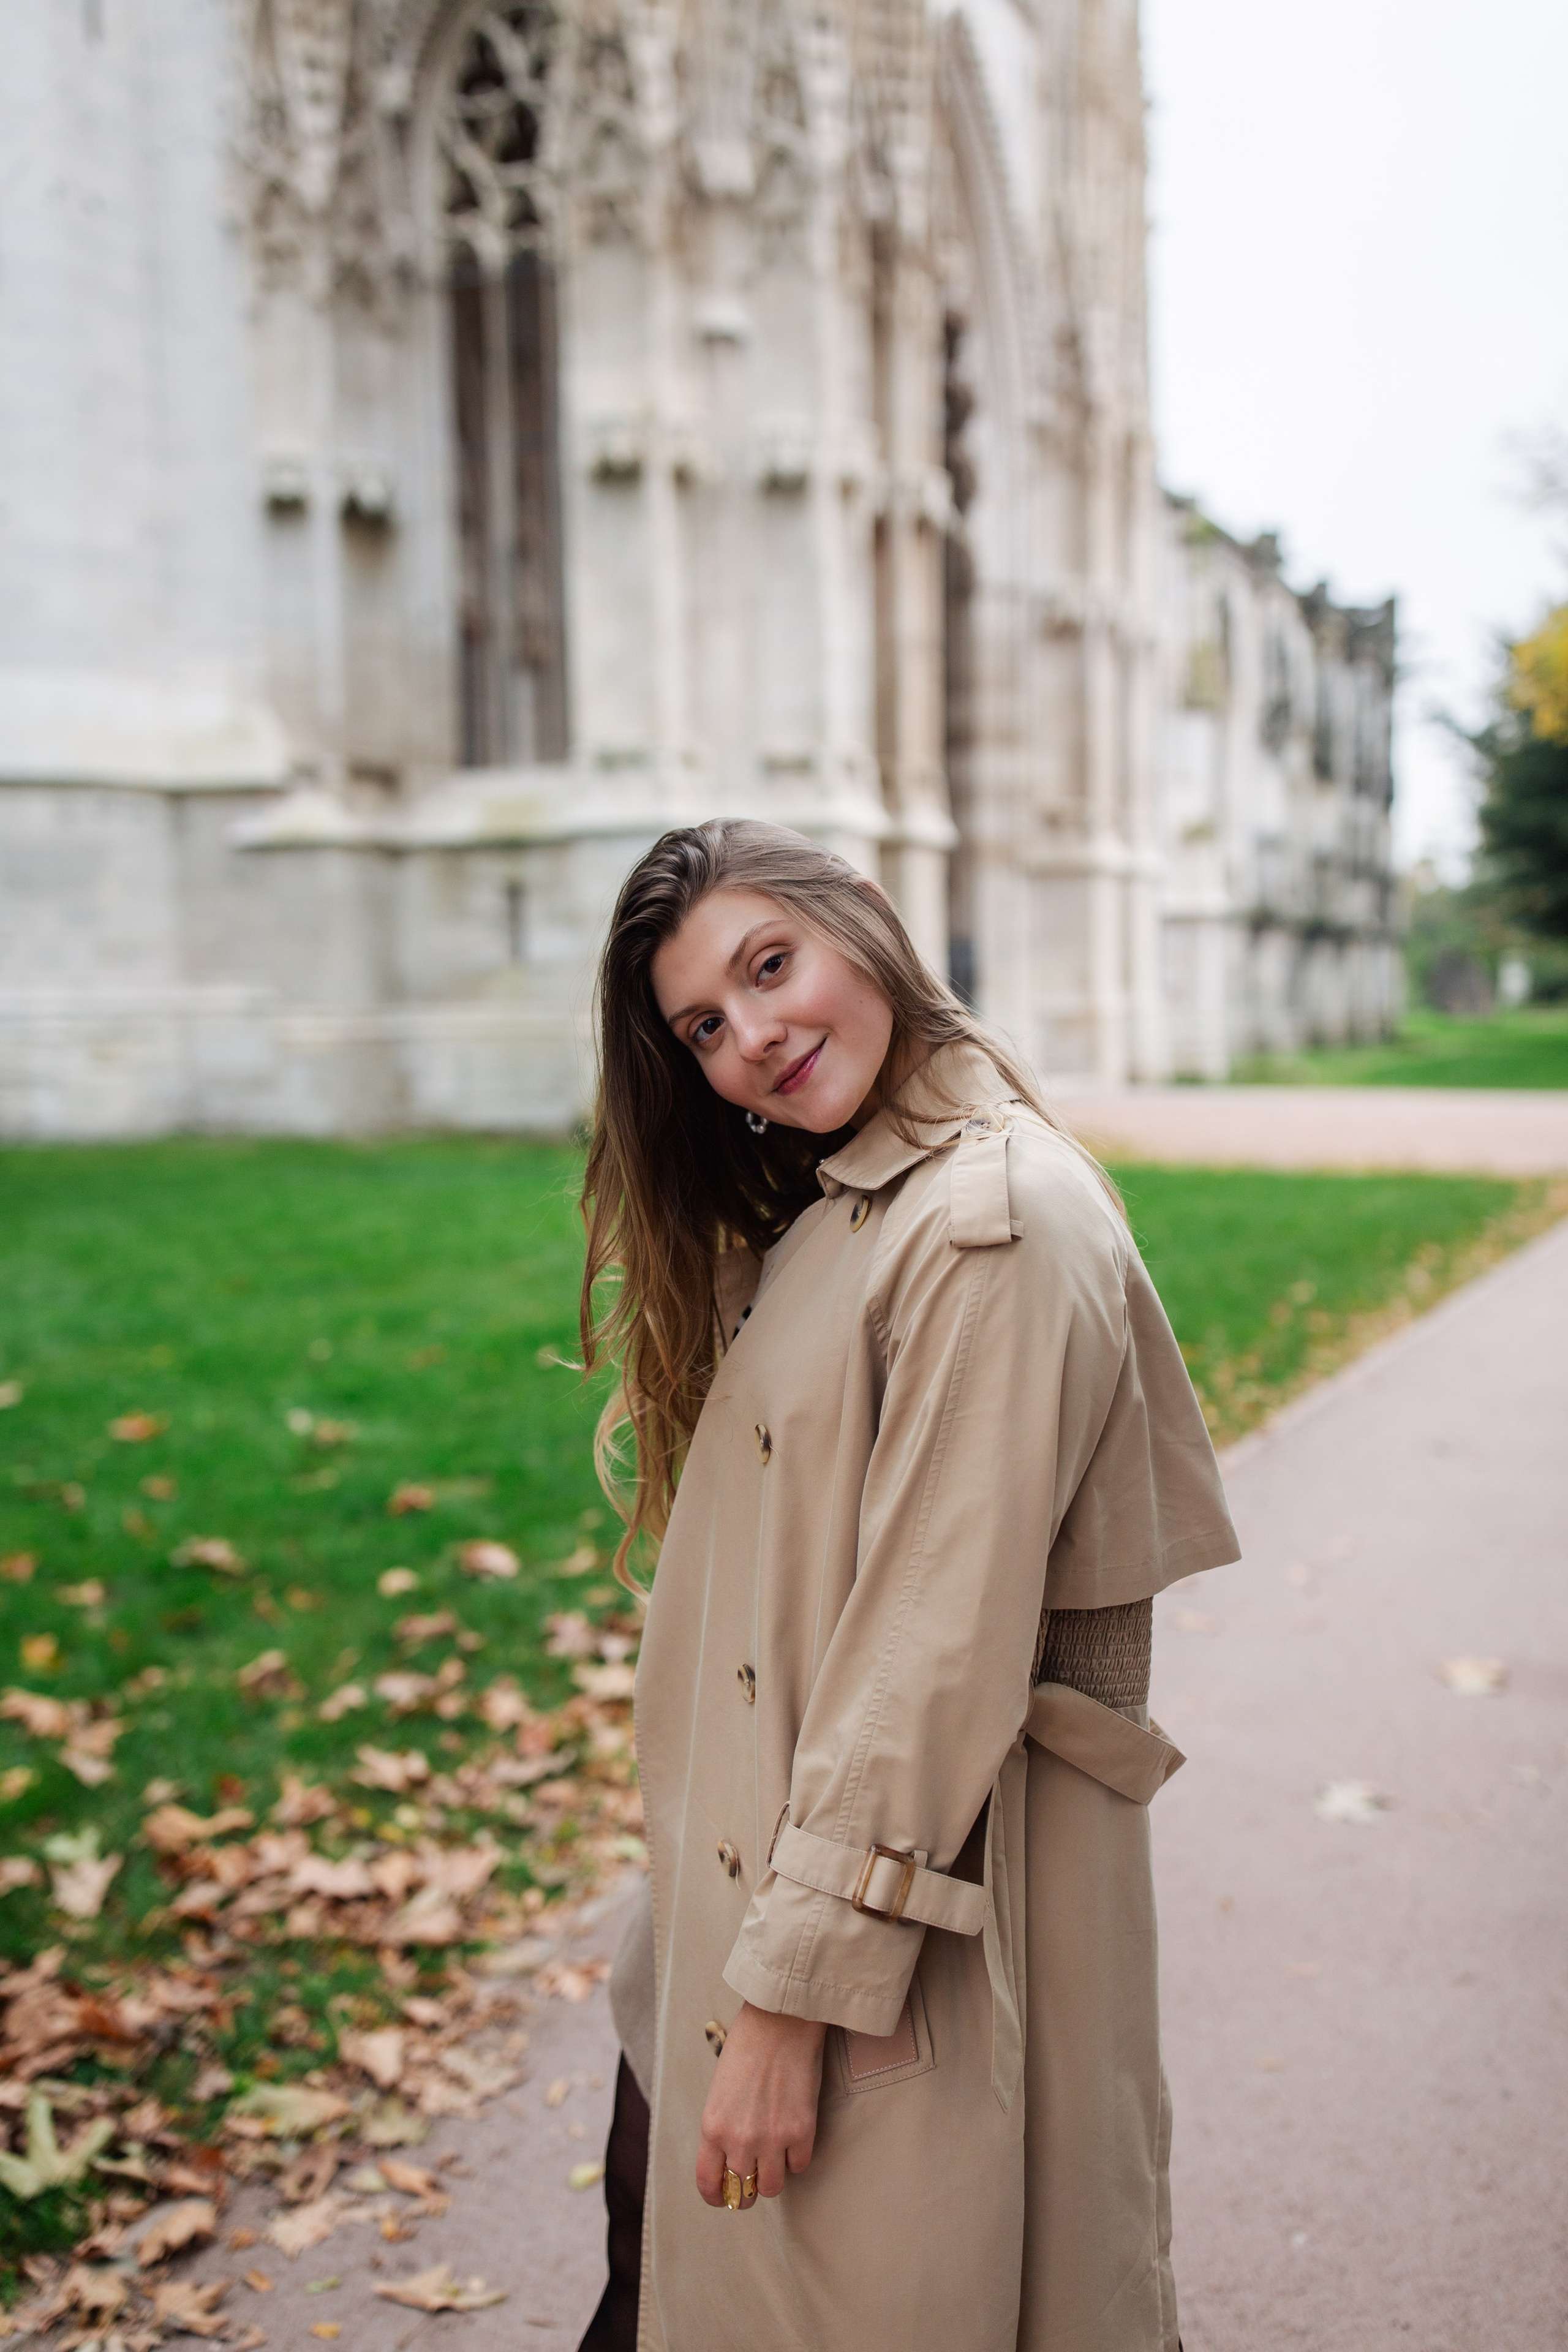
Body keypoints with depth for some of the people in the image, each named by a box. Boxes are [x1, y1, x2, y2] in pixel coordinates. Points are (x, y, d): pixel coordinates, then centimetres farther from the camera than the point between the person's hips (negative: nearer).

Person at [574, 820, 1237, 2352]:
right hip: (762, 1868, 9)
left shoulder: (997, 1223, -22)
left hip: (909, 1907, -8)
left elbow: (939, 1654, -24)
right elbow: (783, 1579, 9)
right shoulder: (813, 1211, 8)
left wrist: (796, 1993, -19)